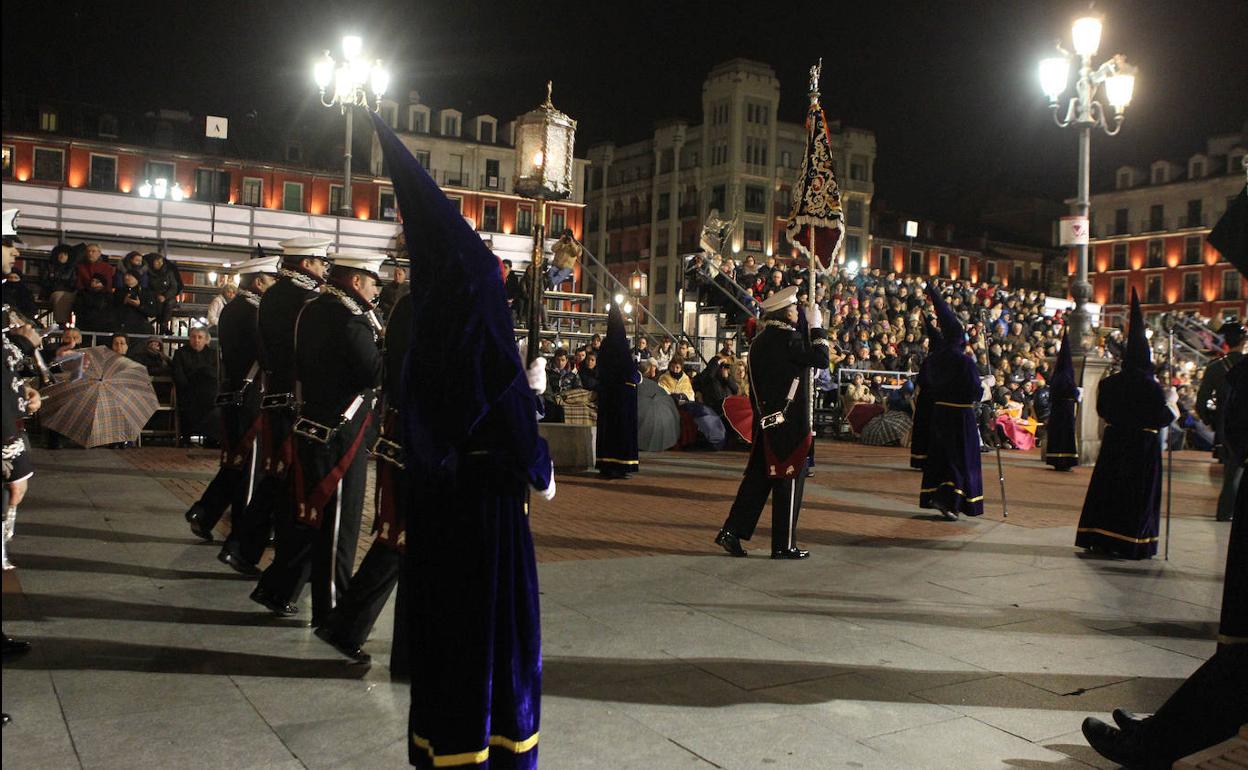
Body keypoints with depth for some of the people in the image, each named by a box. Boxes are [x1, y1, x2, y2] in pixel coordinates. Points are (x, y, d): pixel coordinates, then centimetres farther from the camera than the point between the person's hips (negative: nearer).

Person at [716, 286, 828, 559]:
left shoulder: (758, 341, 11)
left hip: (765, 421, 8)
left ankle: (731, 531, 11)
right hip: (789, 424, -8)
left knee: (757, 477, 13)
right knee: (789, 480, 1)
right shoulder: (789, 337, -14)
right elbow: (821, 360, -9)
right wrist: (817, 327, 1)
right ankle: (784, 545, 8)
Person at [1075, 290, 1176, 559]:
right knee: (1139, 491, 3)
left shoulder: (1110, 383, 0)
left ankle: (1102, 538, 15)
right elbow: (1162, 418, -13)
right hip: (1143, 444, -5)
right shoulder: (1149, 385, -15)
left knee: (1108, 487, 10)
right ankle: (1132, 543, 6)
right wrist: (1171, 400, 3)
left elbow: (1102, 410, 11)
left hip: (1114, 441, 5)